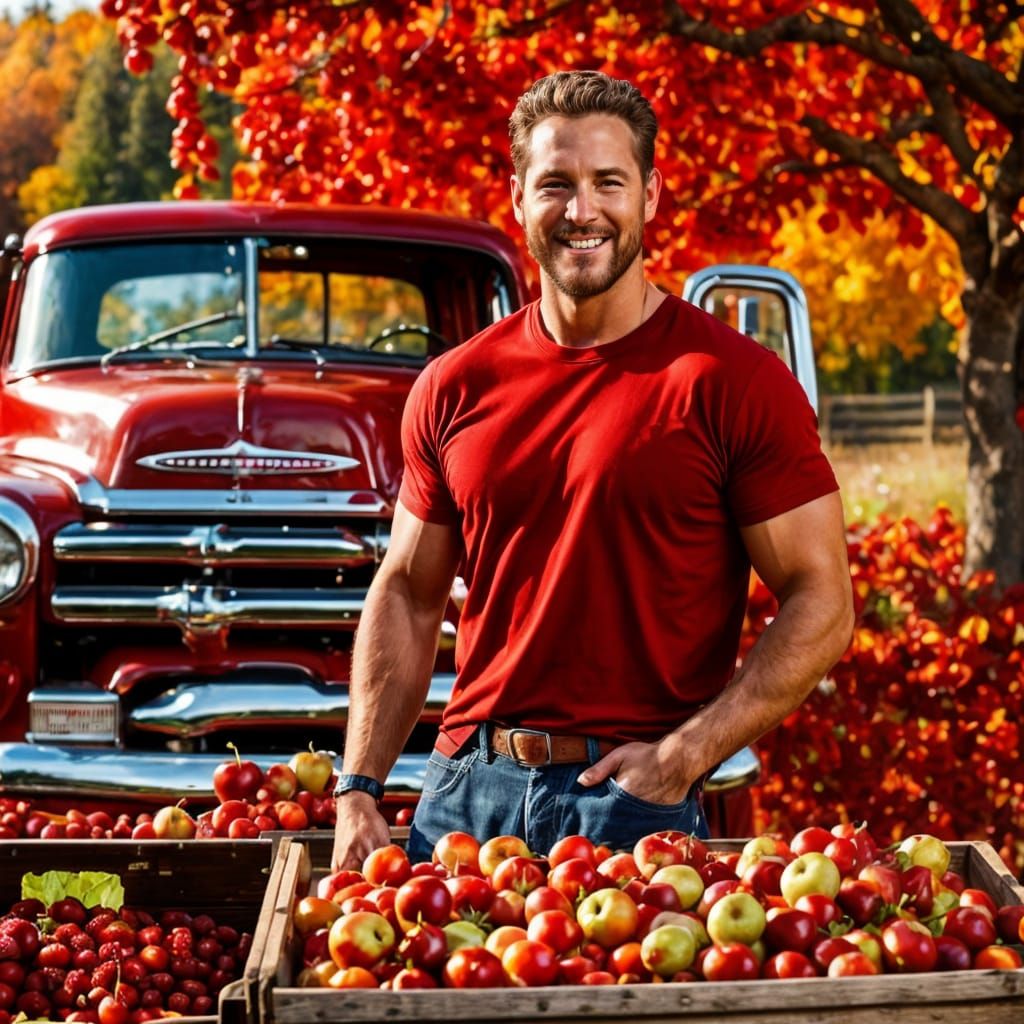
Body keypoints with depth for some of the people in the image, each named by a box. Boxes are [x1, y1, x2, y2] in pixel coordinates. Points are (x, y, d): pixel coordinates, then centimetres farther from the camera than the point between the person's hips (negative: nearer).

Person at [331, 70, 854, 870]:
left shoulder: (732, 383, -6)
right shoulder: (454, 388, 8)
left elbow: (822, 606, -6)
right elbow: (407, 596, 14)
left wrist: (684, 757, -15)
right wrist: (359, 789, 5)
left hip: (637, 804, -4)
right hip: (463, 791, 4)